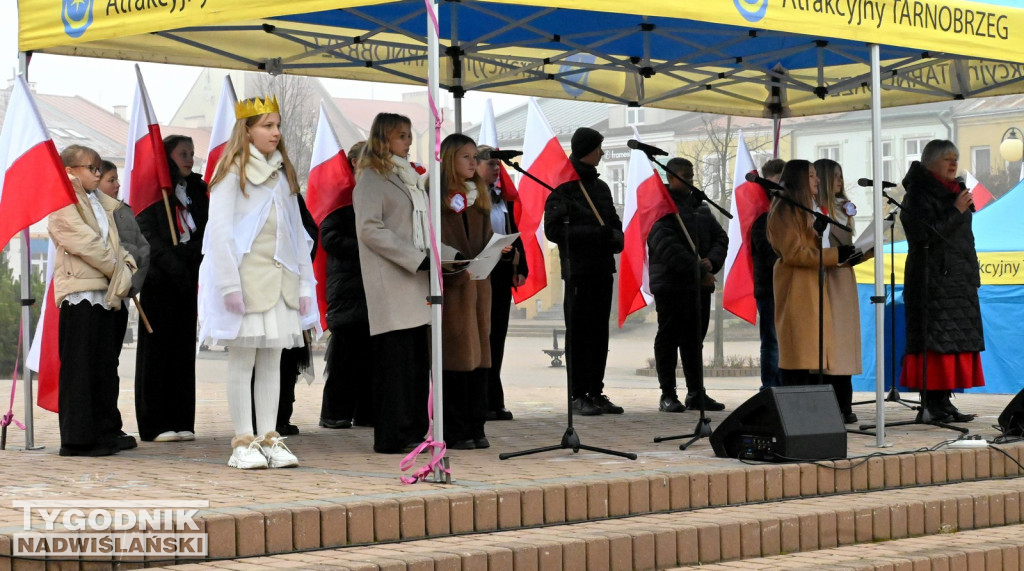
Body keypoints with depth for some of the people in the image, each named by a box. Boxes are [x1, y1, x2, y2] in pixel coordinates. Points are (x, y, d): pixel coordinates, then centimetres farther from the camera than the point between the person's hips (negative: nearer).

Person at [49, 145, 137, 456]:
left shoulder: (101, 203, 22)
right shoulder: (64, 204, -6)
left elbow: (113, 242, 22)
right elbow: (86, 244, -14)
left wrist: (126, 263, 2)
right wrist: (118, 271, -9)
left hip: (106, 292, 9)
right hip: (79, 292, -9)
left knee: (105, 366, 12)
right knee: (79, 367, -7)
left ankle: (106, 431, 19)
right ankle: (77, 438, -5)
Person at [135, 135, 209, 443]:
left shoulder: (196, 190, 17)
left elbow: (204, 231, 11)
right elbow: (147, 233, -8)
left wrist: (192, 257, -7)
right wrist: (171, 262, -18)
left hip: (186, 278, 5)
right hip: (159, 279, -5)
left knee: (184, 348, 5)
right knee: (157, 348, -3)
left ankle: (181, 422, 8)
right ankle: (155, 425, -1)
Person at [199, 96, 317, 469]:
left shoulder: (283, 174, 17)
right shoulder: (232, 171, -2)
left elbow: (297, 230, 17)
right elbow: (219, 230, -9)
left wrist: (305, 283, 10)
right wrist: (229, 283, -16)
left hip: (280, 277, 6)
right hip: (246, 274, -6)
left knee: (273, 360, 6)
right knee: (242, 359, -3)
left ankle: (269, 439, 10)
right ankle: (243, 442, 0)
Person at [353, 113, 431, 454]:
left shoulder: (409, 178, 23)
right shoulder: (372, 179, -3)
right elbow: (370, 229, -14)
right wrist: (416, 259, -17)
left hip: (416, 284, 8)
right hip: (391, 285, -8)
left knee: (418, 359, 5)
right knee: (396, 359, -9)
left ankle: (414, 432, 9)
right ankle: (392, 436, -7)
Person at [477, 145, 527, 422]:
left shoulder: (504, 196, 14)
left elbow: (514, 233, 16)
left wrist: (521, 267, 9)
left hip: (502, 272, 7)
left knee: (497, 336, 8)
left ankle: (494, 402, 13)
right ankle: (483, 401, 3)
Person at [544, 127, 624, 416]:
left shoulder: (600, 187, 17)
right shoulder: (563, 187, -5)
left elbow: (615, 223, 23)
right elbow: (553, 230, -12)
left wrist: (615, 238, -2)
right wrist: (595, 234, -18)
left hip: (603, 268, 7)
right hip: (578, 270, -7)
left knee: (599, 332, 8)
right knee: (578, 333, -3)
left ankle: (596, 392, 13)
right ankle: (578, 395, 0)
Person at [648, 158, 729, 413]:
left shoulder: (700, 206, 16)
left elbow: (720, 237, 13)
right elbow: (668, 248, -19)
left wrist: (711, 261, -7)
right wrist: (699, 270, -19)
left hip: (700, 286, 7)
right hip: (670, 284, -7)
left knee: (695, 339, 11)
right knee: (668, 339, 0)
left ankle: (696, 393, 16)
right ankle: (668, 395, 4)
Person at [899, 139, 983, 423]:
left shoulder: (953, 192, 19)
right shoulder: (919, 195, -7)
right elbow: (924, 234, -20)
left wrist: (972, 273, 20)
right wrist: (956, 211, -16)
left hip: (959, 280, 8)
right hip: (933, 279, -8)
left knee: (956, 341, 5)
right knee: (934, 340, -10)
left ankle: (943, 401, 7)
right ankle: (932, 402, -9)